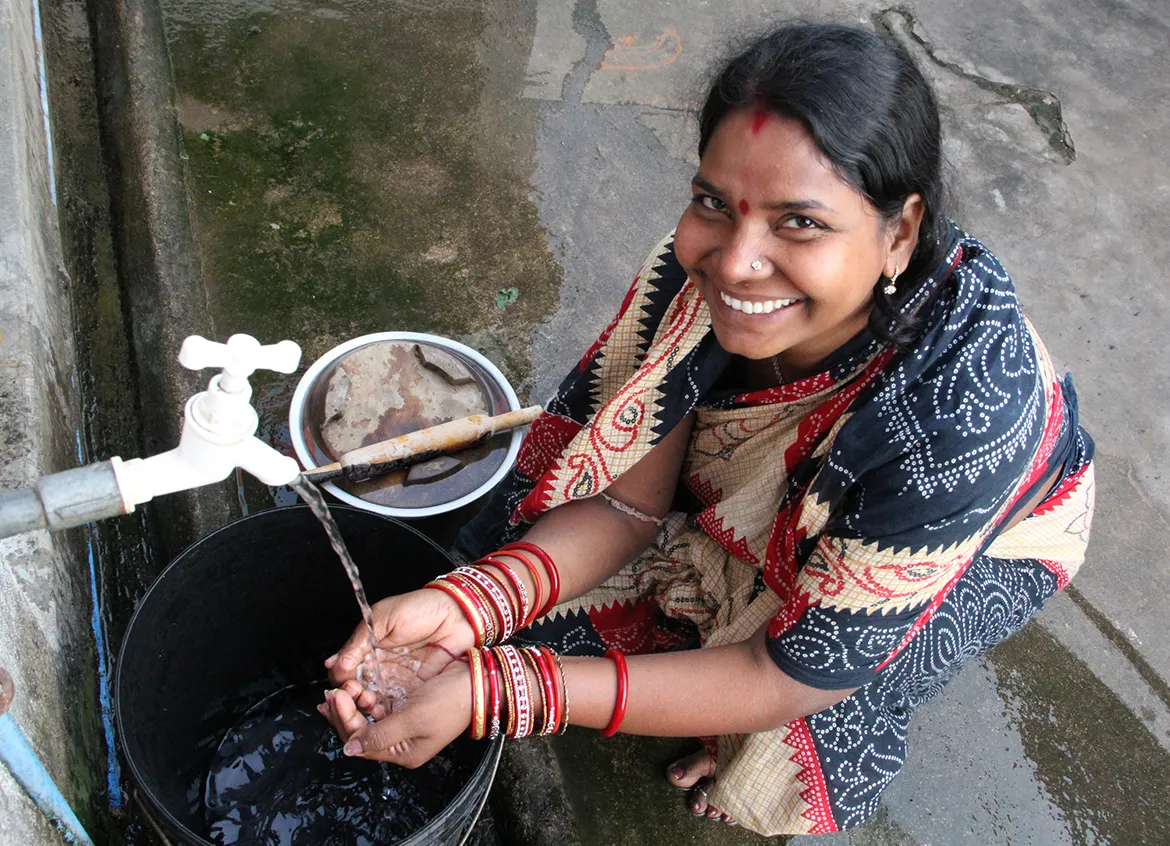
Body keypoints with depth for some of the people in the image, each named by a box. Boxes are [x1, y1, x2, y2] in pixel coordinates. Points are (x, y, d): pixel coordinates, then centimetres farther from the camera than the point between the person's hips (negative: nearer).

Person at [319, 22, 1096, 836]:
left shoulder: (964, 411, -43)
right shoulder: (699, 267, -30)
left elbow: (792, 678, -34)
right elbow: (628, 502, -19)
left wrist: (493, 690, -42)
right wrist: (470, 606, -39)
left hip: (985, 537, -3)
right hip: (770, 495, 4)